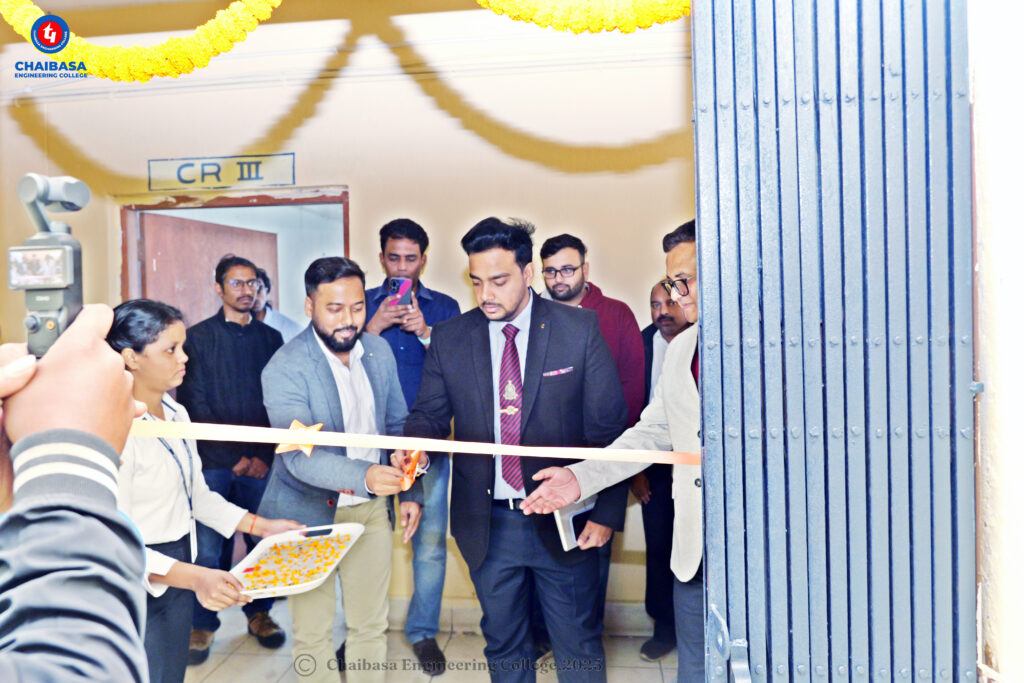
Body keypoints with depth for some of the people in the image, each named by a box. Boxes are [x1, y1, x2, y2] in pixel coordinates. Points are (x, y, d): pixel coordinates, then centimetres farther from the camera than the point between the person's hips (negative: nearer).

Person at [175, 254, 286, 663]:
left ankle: (259, 613, 24)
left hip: (261, 463, 2)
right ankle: (202, 624, 17)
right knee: (209, 548, -2)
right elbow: (194, 406, -2)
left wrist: (266, 455, -3)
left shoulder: (270, 338, 11)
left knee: (265, 540, 4)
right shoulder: (198, 338, 4)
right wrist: (234, 457, -8)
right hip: (214, 463, -2)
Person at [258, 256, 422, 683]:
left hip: (370, 506, 4)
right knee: (312, 632, 9)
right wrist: (365, 475, -43)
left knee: (371, 625, 15)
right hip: (309, 511, -4)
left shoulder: (379, 351, -2)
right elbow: (299, 456, -28)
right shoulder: (284, 369, -19)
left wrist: (411, 493, 6)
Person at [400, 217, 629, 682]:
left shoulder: (579, 329, -6)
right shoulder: (448, 338, 0)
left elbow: (608, 427, -5)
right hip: (486, 523, 2)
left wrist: (606, 513, -9)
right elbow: (430, 413, 3)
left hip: (564, 522, -2)